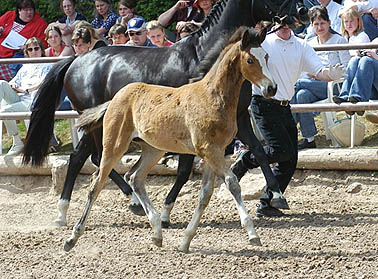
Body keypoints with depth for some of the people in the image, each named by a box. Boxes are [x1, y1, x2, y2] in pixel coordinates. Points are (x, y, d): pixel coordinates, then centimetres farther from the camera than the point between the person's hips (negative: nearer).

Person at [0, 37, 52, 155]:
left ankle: (17, 143, -17)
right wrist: (13, 86, 3)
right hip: (18, 99, 6)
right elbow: (13, 82, 28)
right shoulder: (25, 67, 31)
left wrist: (25, 90, -9)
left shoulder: (47, 66, 11)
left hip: (32, 102, -6)